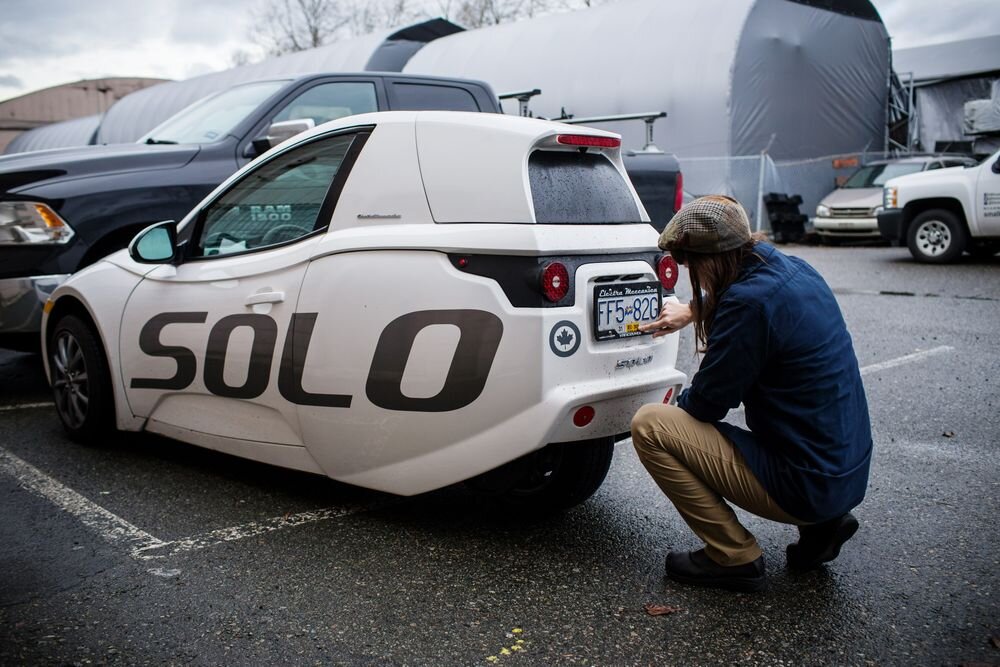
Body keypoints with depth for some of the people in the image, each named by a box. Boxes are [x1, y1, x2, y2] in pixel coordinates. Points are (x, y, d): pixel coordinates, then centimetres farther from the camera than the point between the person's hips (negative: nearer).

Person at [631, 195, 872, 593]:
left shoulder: (750, 301, -23)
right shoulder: (791, 269, 3)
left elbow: (707, 402, -13)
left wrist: (678, 404, 8)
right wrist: (692, 311, 38)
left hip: (806, 484, -9)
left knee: (649, 426, -10)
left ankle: (734, 558, 0)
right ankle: (821, 524, 19)